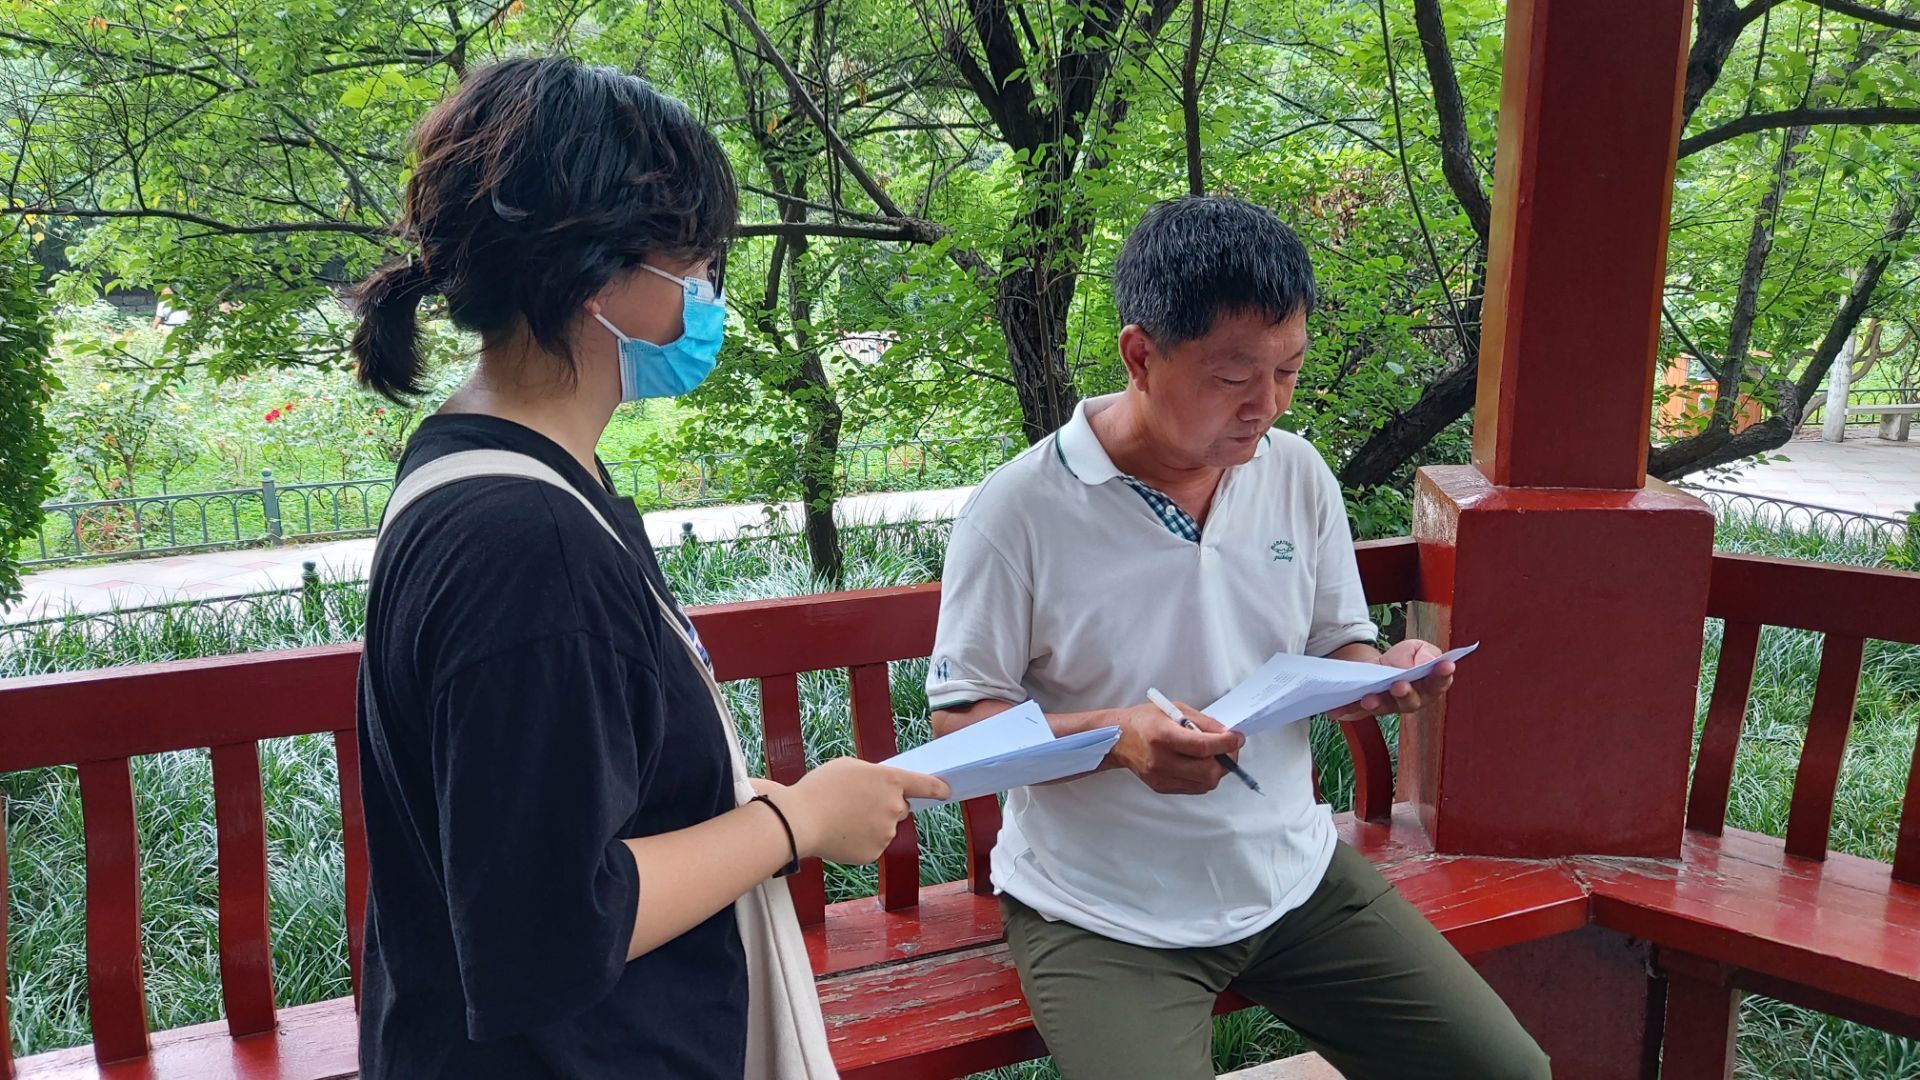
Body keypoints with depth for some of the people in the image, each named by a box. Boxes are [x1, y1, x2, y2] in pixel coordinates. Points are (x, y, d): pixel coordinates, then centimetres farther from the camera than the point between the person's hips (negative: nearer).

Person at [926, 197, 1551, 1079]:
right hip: (1105, 913, -4)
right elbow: (959, 719, -10)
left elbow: (1336, 647, 11)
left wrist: (1383, 675, -13)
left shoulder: (1298, 473, -1)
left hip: (1294, 874, 5)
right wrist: (1111, 735, -27)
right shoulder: (1020, 510, -16)